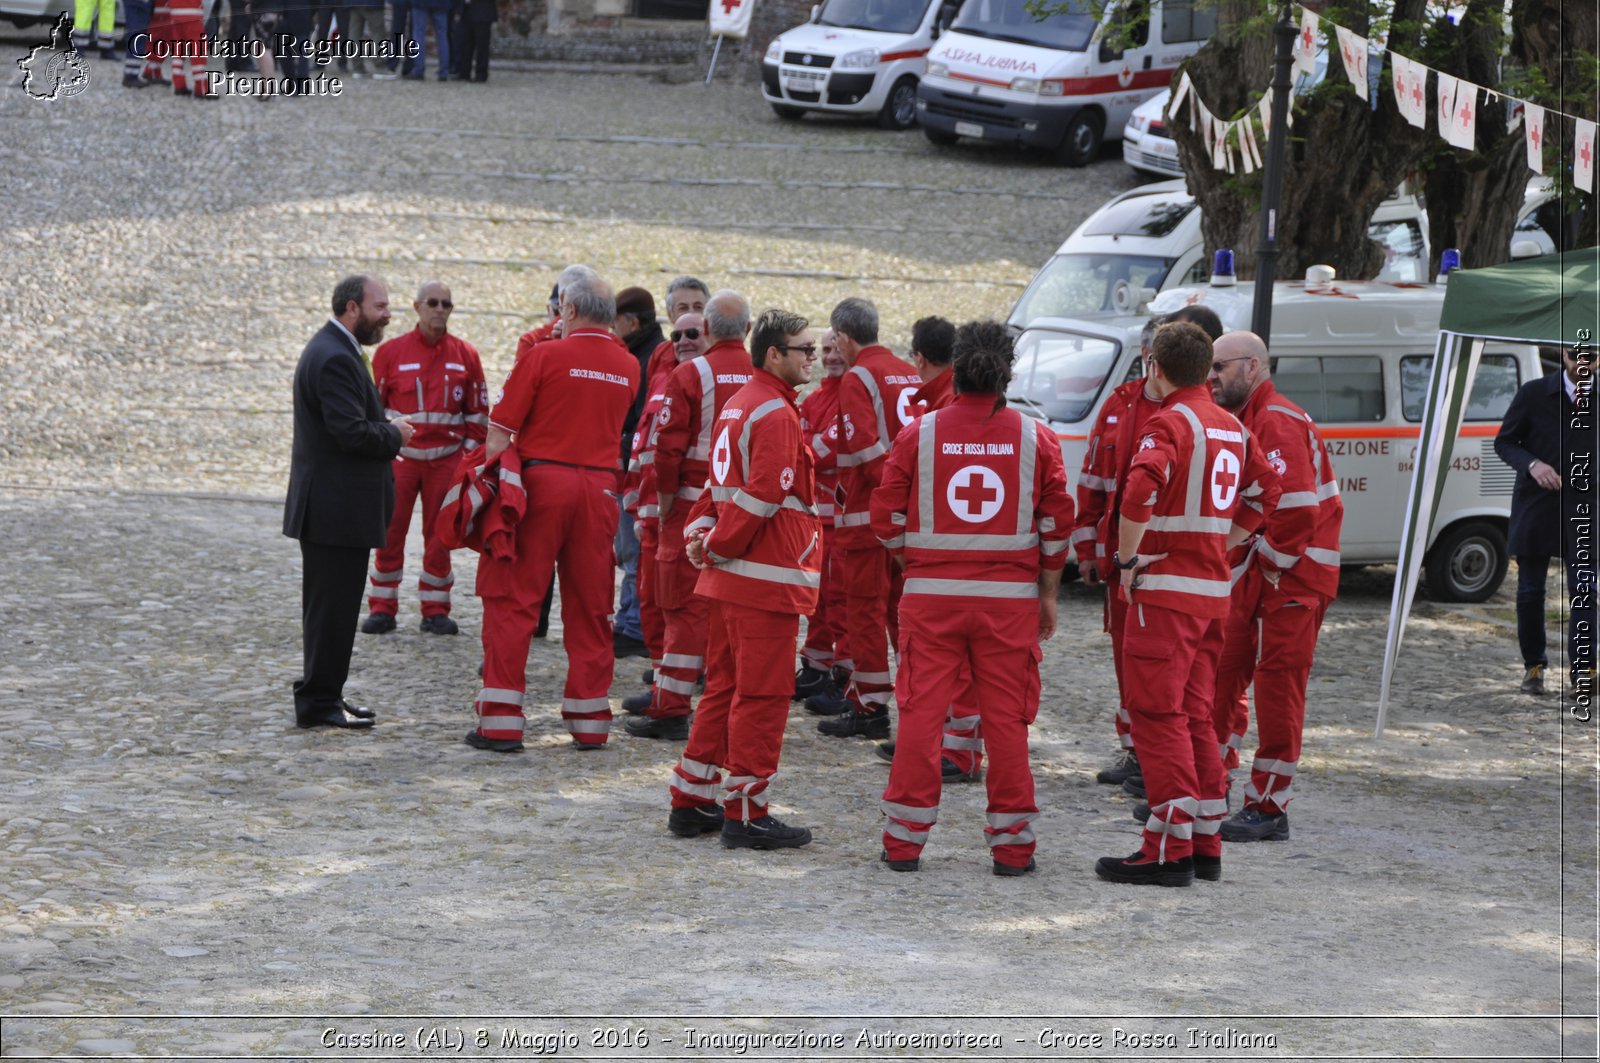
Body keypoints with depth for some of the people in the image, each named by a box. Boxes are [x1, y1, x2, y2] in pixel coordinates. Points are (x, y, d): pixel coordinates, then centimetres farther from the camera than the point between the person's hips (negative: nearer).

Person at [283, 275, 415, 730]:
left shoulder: (332, 350, 16)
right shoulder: (335, 359, -19)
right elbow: (354, 433, -26)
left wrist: (387, 429, 6)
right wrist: (394, 434, -9)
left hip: (327, 506, 11)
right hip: (338, 508, -11)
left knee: (329, 606, 16)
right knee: (333, 605, -5)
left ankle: (321, 696, 22)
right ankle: (320, 702, -1)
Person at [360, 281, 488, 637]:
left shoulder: (465, 355, 4)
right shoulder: (390, 352, 0)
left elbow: (477, 411, 9)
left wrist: (471, 455, 4)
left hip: (446, 460, 1)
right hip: (399, 457, -1)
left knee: (440, 536, 5)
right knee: (390, 533, 0)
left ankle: (435, 610, 13)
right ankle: (382, 608, 9)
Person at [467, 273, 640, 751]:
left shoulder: (545, 356, -6)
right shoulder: (627, 367, 7)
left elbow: (500, 429, -7)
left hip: (541, 479, -4)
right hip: (600, 485, 4)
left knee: (511, 602, 0)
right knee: (589, 607, 11)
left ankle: (500, 722, -6)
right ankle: (590, 720, 13)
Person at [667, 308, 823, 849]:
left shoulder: (739, 404, 16)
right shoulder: (776, 415, -15)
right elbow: (762, 495, -21)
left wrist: (702, 535, 8)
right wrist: (716, 544, -10)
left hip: (729, 577, 10)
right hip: (768, 577, -10)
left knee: (725, 688, 16)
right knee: (761, 697, -3)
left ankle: (691, 801, 21)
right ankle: (747, 814, 0)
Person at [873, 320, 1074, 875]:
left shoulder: (920, 434, -2)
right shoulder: (1036, 438, -1)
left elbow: (886, 517, 0)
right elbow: (1057, 523, 2)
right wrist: (1048, 594, 12)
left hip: (930, 596, 0)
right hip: (1011, 597, 0)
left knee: (921, 712, 4)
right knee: (1006, 718, 6)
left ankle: (904, 840, 7)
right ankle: (1012, 845, 9)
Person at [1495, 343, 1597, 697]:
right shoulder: (1534, 394, -1)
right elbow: (1504, 442, 2)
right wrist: (1532, 464, -16)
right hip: (1536, 504, 0)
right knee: (1531, 590, 5)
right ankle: (1533, 665, 18)